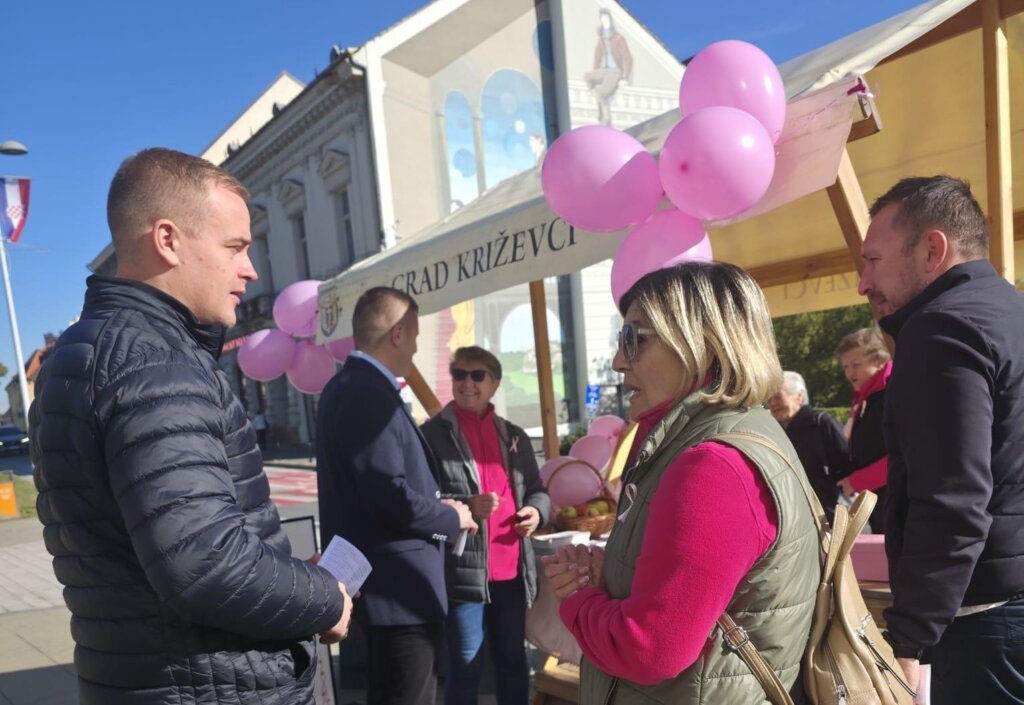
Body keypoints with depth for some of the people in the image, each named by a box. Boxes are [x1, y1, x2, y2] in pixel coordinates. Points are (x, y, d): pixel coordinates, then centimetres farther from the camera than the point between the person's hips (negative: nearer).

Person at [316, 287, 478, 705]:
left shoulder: (347, 386, 11)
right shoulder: (370, 393, -21)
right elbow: (391, 497, -26)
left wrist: (438, 510, 10)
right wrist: (451, 517, -9)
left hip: (384, 582, 11)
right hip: (400, 587, -11)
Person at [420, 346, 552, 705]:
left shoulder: (514, 436, 11)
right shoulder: (432, 434, -4)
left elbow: (537, 490, 18)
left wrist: (537, 510, -4)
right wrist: (465, 507, -21)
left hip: (511, 570, 5)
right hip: (462, 571, -4)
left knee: (514, 661, 18)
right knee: (465, 666, 7)